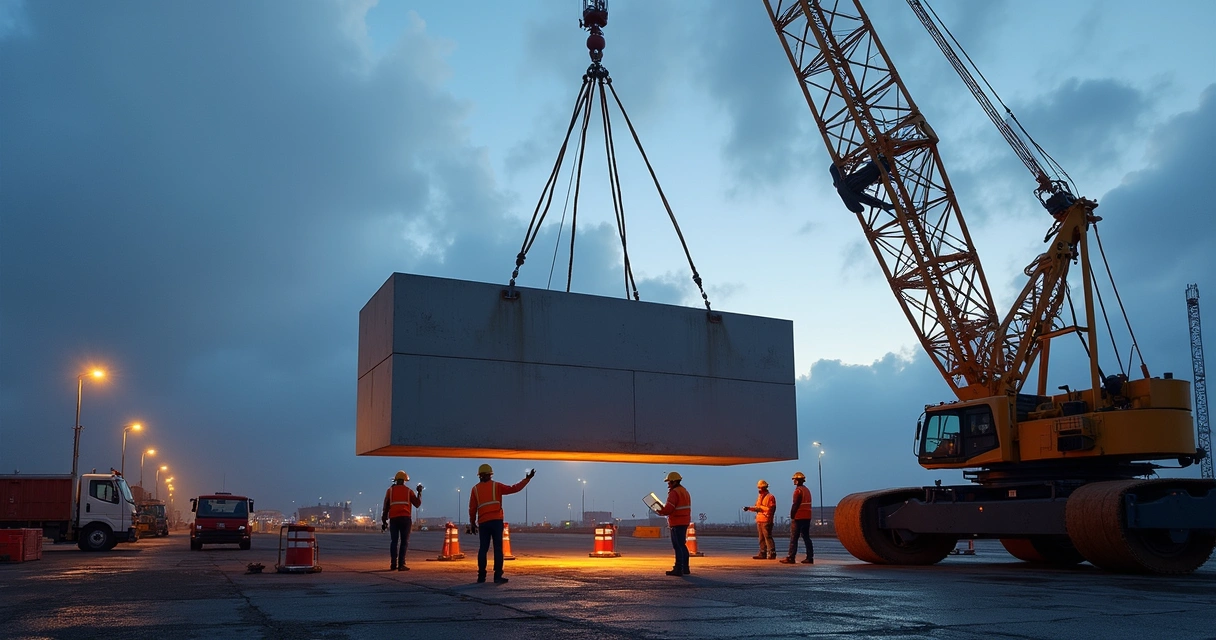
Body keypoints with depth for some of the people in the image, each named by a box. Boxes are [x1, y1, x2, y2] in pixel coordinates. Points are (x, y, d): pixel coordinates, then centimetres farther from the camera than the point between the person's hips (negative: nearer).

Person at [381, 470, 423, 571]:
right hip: (405, 518, -1)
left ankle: (393, 564, 1)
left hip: (393, 518, 2)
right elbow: (417, 503, 12)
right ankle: (401, 565, -8)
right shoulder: (408, 491, 10)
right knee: (404, 542, 0)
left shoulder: (390, 490, 11)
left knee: (394, 542, 8)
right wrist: (420, 492, 26)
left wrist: (384, 521, 9)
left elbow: (386, 507, 7)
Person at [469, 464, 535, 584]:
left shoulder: (475, 489, 10)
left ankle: (481, 576, 5)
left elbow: (472, 508, 8)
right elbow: (513, 489, -1)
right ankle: (498, 576, -6)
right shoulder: (496, 486, 3)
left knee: (483, 549, 8)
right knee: (498, 549, -2)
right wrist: (527, 479, 5)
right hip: (496, 521, -2)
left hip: (483, 522, 3)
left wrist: (472, 523, 16)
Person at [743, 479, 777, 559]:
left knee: (768, 537, -11)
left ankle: (772, 554, -11)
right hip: (759, 520, 9)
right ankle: (763, 554, 12)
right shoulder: (759, 497, 19)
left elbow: (770, 509, -14)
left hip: (766, 521, -9)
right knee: (761, 538, 9)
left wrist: (761, 507, -13)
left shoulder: (770, 497, -7)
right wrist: (749, 508, 7)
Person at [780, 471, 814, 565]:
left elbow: (795, 505, -17)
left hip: (798, 517, -8)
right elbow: (808, 505, 17)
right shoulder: (807, 490, 16)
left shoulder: (798, 490, -11)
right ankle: (810, 558, 7)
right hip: (807, 517, 8)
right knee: (806, 537, 10)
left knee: (793, 538, -5)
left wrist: (792, 516, -11)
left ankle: (791, 557, -6)